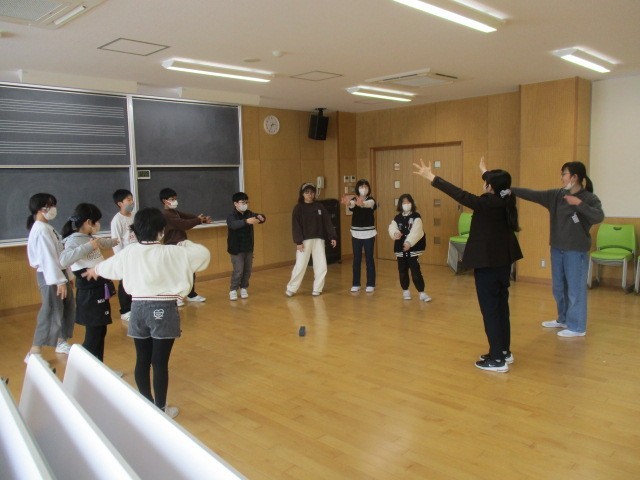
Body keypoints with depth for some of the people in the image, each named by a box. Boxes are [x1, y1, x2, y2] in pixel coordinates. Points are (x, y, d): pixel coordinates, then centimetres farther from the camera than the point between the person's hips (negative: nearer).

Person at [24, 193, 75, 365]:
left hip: (57, 272, 10)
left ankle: (61, 342, 33)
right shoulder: (41, 230, -19)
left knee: (67, 308, 17)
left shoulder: (47, 227, 12)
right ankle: (34, 353, 2)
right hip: (49, 275, -10)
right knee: (51, 313, -6)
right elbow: (48, 257, -23)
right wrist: (59, 281, -24)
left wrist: (65, 276, 15)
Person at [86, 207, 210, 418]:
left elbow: (108, 267, 19)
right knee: (160, 362, 4)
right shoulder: (172, 253, -13)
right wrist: (185, 244, 13)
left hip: (139, 309, 5)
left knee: (142, 360, 15)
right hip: (163, 310, -4)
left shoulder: (128, 252, 0)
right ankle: (160, 409, 17)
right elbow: (203, 254, -5)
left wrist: (94, 271, 42)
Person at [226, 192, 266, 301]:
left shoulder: (249, 214, 5)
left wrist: (260, 217, -30)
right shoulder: (231, 216, -12)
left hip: (248, 248, 5)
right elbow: (234, 224, -33)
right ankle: (233, 290, 7)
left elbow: (259, 217, -4)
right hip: (236, 249, -5)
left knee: (247, 270, 10)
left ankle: (243, 288, 25)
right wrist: (247, 221, -49)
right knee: (238, 270, -7)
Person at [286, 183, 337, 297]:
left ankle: (317, 289, 14)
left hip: (318, 240, 3)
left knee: (321, 266, 1)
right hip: (304, 240, -3)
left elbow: (327, 222, 5)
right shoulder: (298, 208, -1)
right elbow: (296, 226, -6)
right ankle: (291, 289, 11)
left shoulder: (319, 206, 7)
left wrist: (333, 237, -4)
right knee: (300, 266, -2)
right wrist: (298, 242, -14)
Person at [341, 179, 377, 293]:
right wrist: (347, 203, -51)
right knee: (356, 259, 7)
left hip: (369, 233, -2)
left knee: (369, 259, 2)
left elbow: (368, 205, -31)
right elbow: (351, 205, -25)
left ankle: (370, 285, 11)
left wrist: (362, 203, -56)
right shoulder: (354, 200, 0)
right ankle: (356, 284, 15)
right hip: (356, 233, 2)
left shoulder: (371, 200, -5)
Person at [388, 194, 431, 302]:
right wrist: (395, 233, -30)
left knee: (415, 270, -6)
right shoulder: (397, 218, 6)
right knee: (402, 271, 11)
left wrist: (409, 242, -33)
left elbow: (416, 231, -20)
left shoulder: (416, 217, -6)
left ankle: (421, 293, 0)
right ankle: (405, 290, 27)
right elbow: (392, 228, -6)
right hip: (400, 248, 4)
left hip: (413, 248, -4)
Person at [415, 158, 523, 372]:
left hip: (487, 263, -9)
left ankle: (498, 359, 4)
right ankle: (505, 351, 28)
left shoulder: (487, 203, -20)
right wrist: (485, 171, 44)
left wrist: (431, 177, -18)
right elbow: (499, 184, 26)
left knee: (490, 309, -2)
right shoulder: (506, 200, 3)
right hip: (503, 261, 9)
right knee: (501, 306, 17)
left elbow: (458, 194, -22)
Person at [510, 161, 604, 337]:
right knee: (558, 287, 16)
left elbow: (599, 217, -25)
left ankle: (577, 327, 13)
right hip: (557, 248, 6)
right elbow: (532, 194, 1)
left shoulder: (589, 198, -10)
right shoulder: (556, 195, 5)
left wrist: (579, 203, -29)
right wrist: (507, 189, -5)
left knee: (575, 288, 0)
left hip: (576, 250, -6)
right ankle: (563, 320, 33)